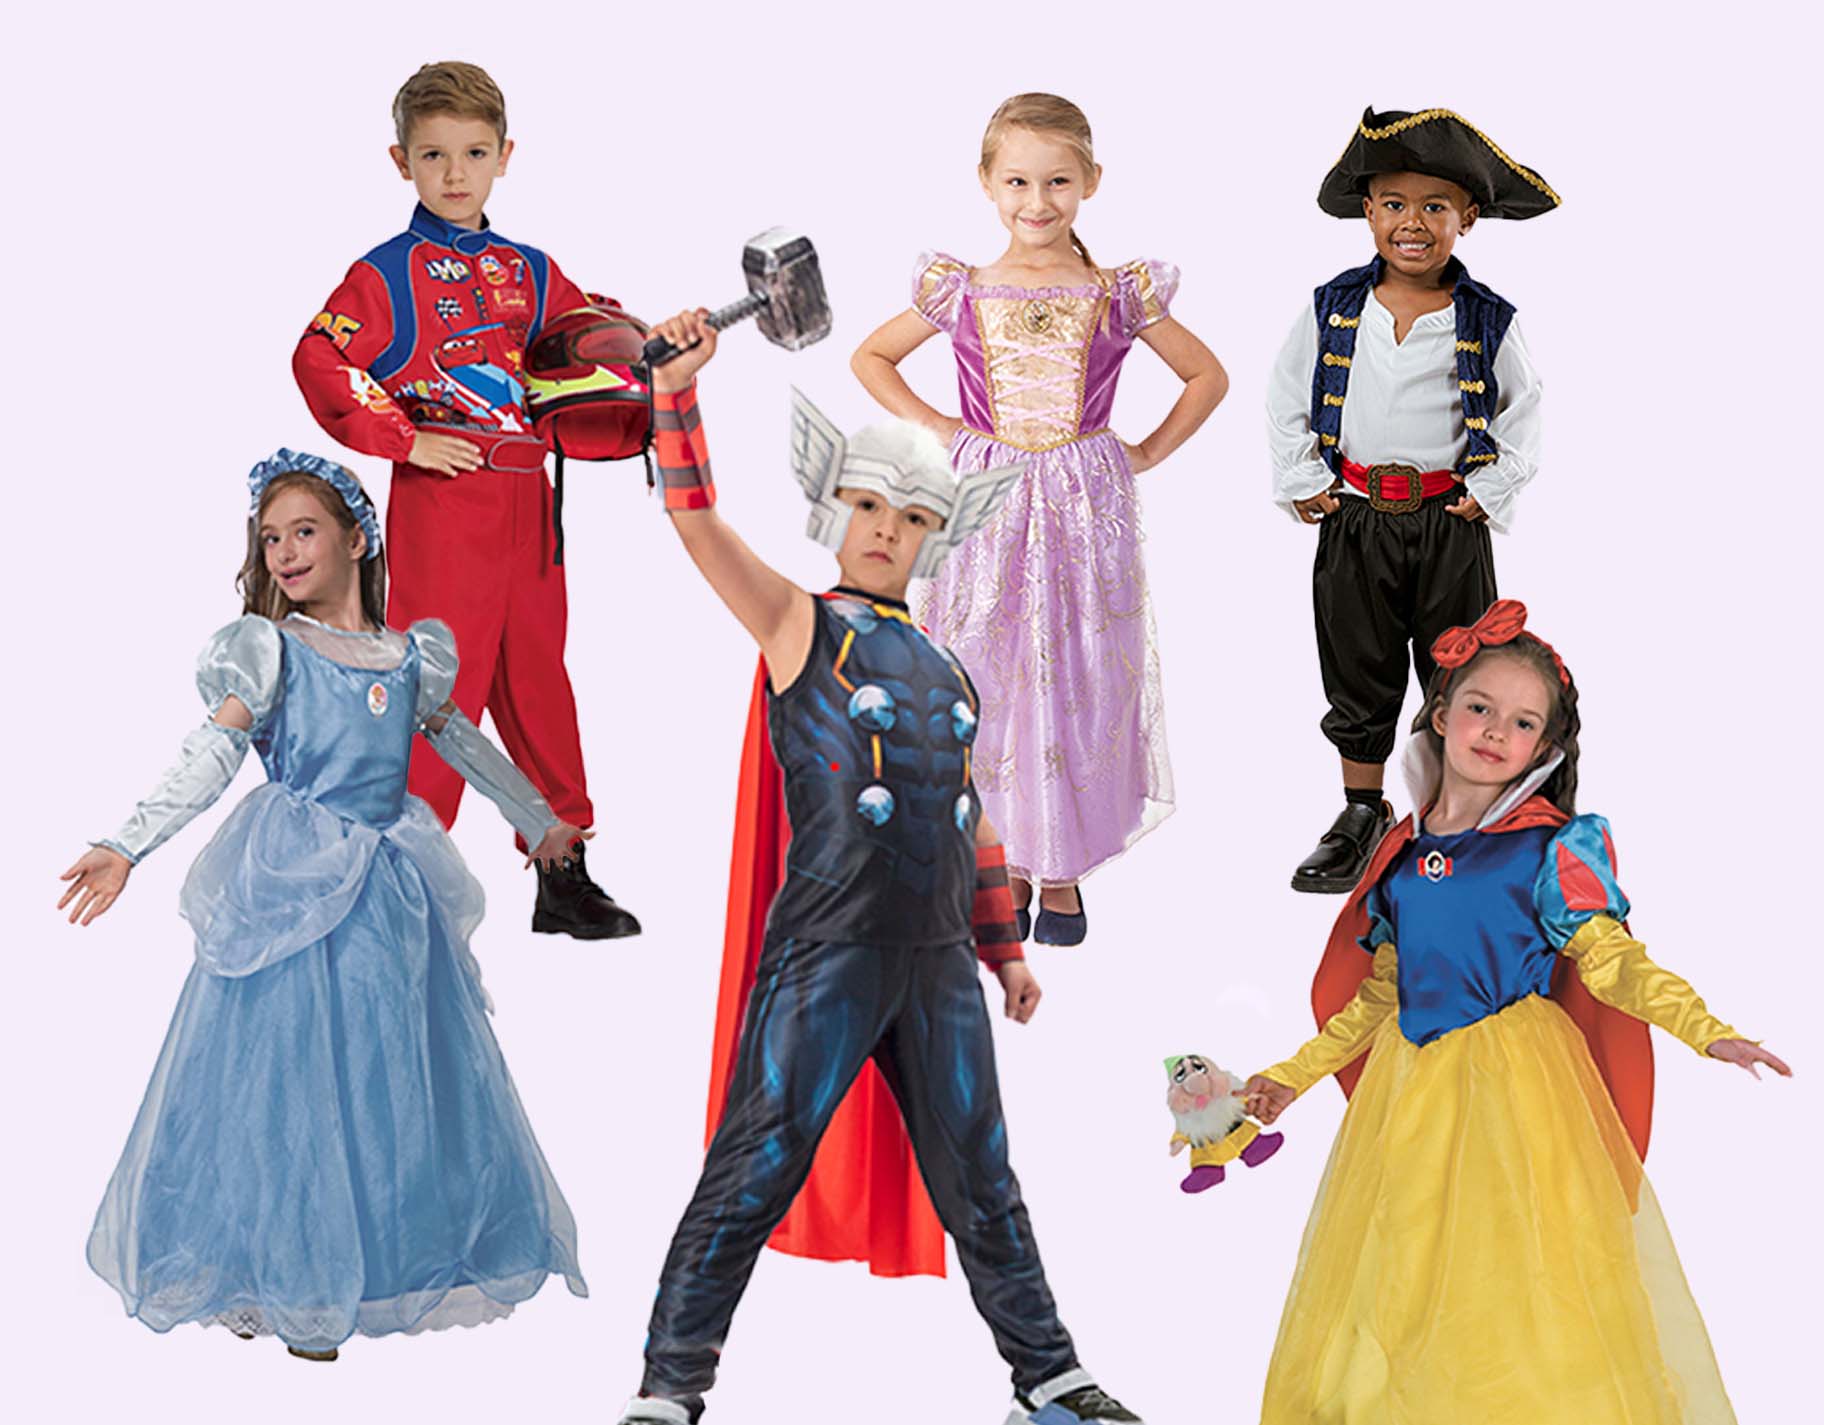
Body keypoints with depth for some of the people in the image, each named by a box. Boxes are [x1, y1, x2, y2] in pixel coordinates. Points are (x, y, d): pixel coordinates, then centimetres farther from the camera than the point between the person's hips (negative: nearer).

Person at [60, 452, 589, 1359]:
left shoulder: (409, 657, 11)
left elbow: (460, 743, 26)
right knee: (286, 1080, -1)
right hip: (291, 882, -4)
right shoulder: (267, 649, -1)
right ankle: (274, 1284, 11)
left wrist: (537, 818, 37)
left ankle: (385, 1271, 20)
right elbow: (210, 758, -9)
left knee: (397, 1073, 6)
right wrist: (125, 849, -20)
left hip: (389, 888, 4)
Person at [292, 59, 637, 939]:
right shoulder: (388, 273, -4)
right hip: (440, 503, -5)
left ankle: (565, 879, 22)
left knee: (537, 681, 12)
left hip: (527, 502, 6)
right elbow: (319, 360, -13)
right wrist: (402, 438, -15)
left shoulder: (531, 272, 12)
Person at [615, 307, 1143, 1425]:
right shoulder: (798, 626, 2)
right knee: (758, 1167, -6)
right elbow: (699, 523, -10)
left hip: (938, 960, 6)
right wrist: (677, 390, -20)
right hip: (828, 952, -5)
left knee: (979, 1176, 14)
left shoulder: (943, 668, 18)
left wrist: (1003, 947, 23)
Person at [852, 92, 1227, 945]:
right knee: (987, 681, 2)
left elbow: (1207, 375, 10)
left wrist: (1148, 453, 3)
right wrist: (932, 428, 4)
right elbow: (870, 357, 14)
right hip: (988, 505, 1)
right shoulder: (960, 294, 1)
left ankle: (1062, 872, 15)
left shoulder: (1117, 297, -1)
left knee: (1077, 682, 2)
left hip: (1087, 508, 0)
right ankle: (1002, 865, 16)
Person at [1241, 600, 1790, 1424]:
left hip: (1512, 1084, -5)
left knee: (1509, 1291, -4)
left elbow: (1610, 961, -11)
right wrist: (1299, 1072, 21)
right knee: (1400, 1282, 9)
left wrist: (1705, 1030, -26)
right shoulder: (1404, 852, 9)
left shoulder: (1553, 850, -5)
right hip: (1410, 1087, 5)